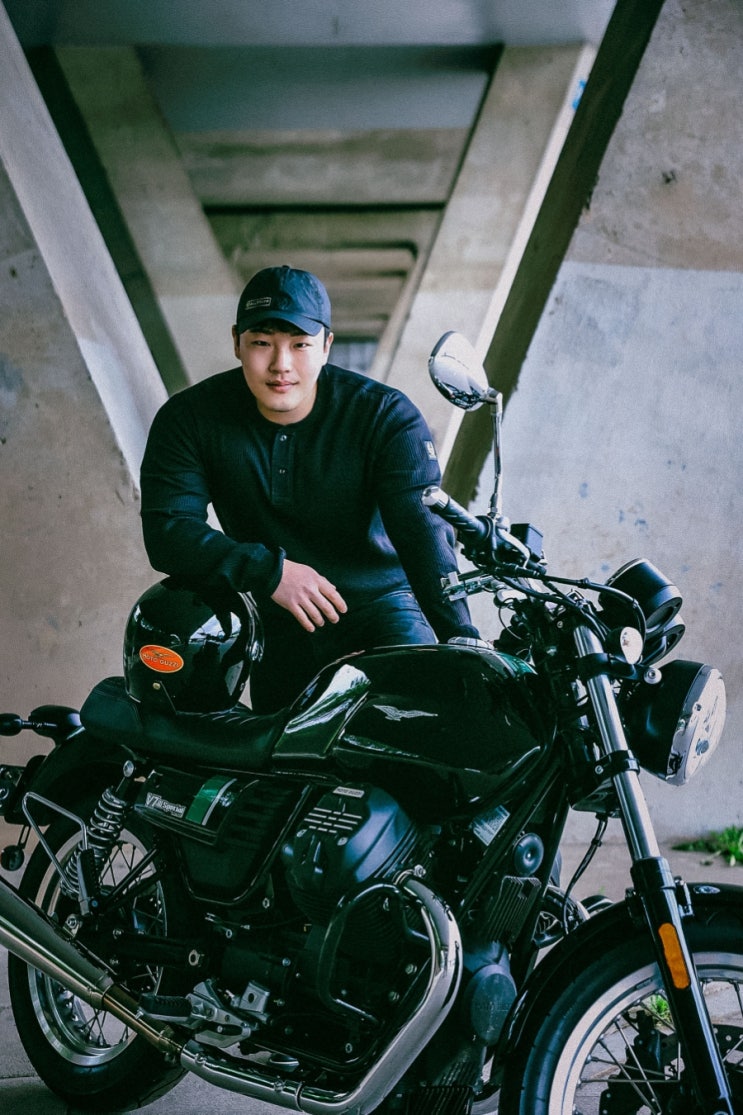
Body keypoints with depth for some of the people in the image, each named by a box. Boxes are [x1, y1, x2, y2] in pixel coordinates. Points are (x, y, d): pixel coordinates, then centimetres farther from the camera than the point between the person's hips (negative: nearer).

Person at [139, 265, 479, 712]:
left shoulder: (387, 415, -13)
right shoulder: (190, 418, -8)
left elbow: (424, 531, -24)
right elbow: (167, 529, -15)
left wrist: (462, 641, -37)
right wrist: (269, 570, -28)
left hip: (380, 603, -2)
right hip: (279, 627, 2)